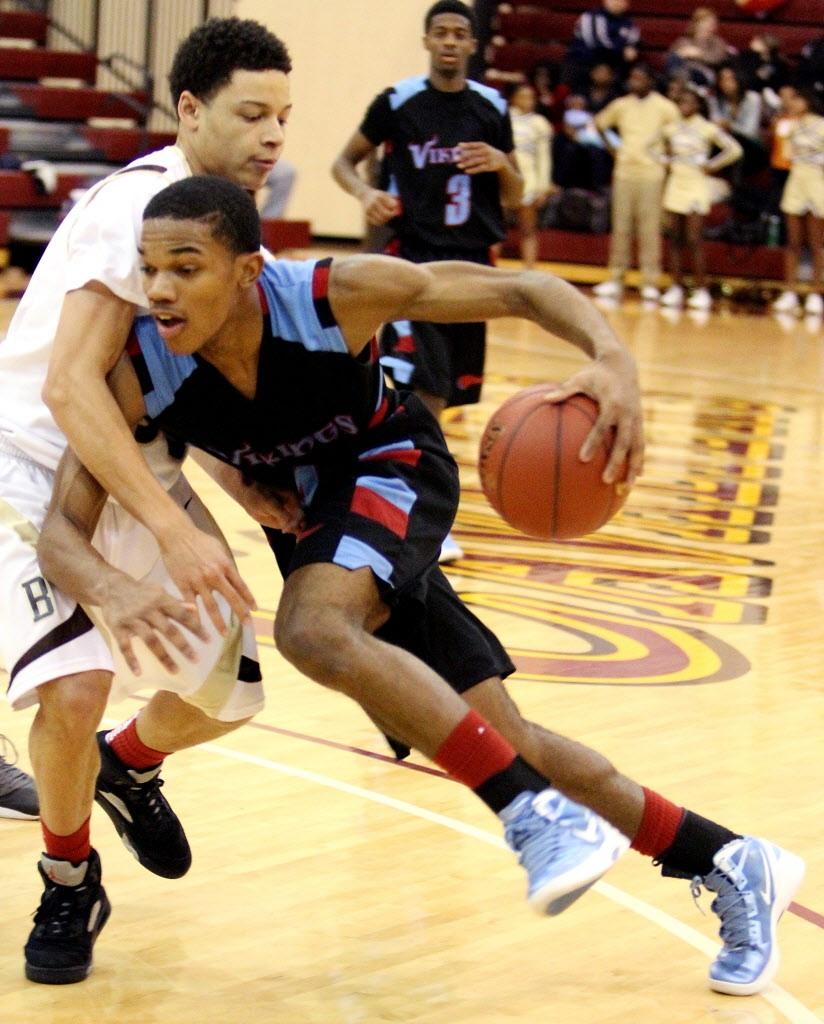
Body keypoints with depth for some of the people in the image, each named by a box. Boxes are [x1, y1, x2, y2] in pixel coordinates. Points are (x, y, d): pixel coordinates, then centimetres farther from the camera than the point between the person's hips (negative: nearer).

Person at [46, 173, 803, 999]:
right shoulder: (136, 374, -24)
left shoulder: (334, 295, -30)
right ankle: (732, 869, 16)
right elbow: (62, 525, -24)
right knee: (500, 741, 3)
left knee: (313, 631, -35)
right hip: (311, 513, 4)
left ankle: (539, 816, -30)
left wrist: (611, 357, -42)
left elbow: (519, 290, -22)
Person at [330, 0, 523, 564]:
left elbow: (514, 199, 10)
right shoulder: (398, 103, -4)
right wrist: (366, 193, -15)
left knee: (447, 388, 11)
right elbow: (344, 162, 6)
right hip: (415, 259, -4)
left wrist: (502, 165, -11)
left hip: (473, 263, 4)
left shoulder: (492, 108, 5)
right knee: (424, 390, -13)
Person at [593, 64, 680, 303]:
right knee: (621, 227, 5)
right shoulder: (621, 105, 9)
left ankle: (650, 283, -2)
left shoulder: (663, 107, -1)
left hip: (651, 173, -3)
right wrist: (611, 147, 11)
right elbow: (600, 123, 22)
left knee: (649, 229, -4)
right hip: (624, 170, 3)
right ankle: (615, 280, 10)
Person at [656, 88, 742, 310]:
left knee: (694, 240, -10)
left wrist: (712, 165, -9)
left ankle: (701, 290, -6)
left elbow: (734, 150, -9)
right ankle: (676, 288, 8)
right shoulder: (672, 128, 9)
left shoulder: (707, 129, -4)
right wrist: (665, 160, 9)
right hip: (675, 183, 5)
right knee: (675, 238, 3)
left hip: (697, 185, -5)